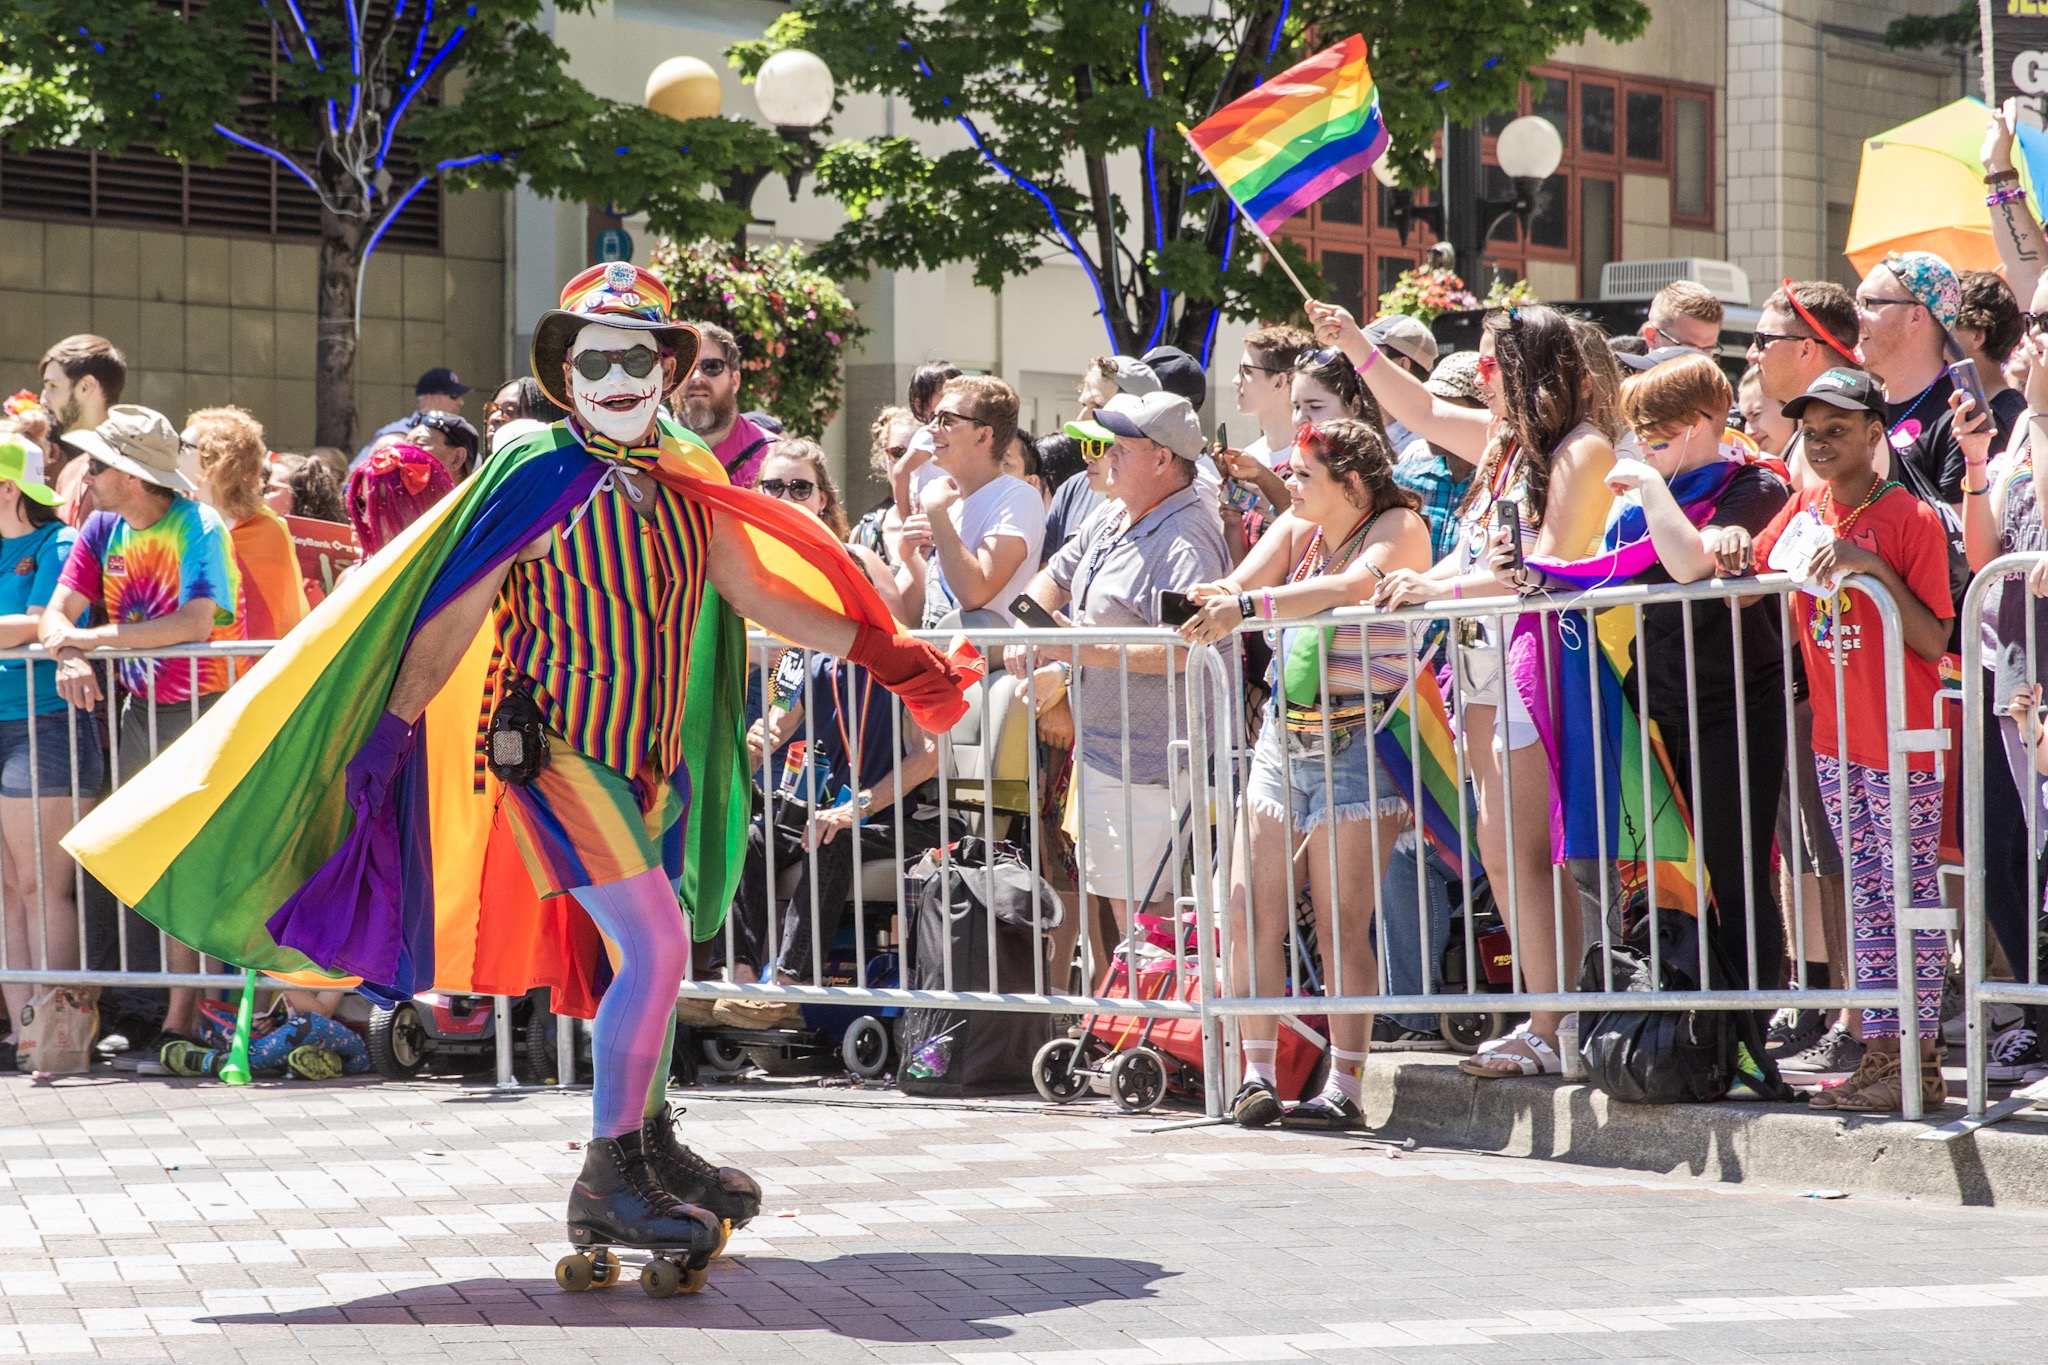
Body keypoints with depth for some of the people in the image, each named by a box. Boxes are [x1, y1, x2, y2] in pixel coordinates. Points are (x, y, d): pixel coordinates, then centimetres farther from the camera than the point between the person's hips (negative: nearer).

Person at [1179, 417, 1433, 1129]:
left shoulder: (1398, 526, -9)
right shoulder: (1297, 528, 10)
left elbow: (1349, 587, -28)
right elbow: (1238, 587, -2)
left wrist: (1248, 605, -37)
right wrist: (1223, 599, -27)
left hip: (1356, 745, -6)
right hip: (1282, 738, 6)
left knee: (1340, 925, -7)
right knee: (1250, 912, -1)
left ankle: (1345, 1088, -3)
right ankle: (1257, 1076, 4)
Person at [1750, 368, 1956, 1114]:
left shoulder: (1912, 519, -12)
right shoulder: (1806, 509, 7)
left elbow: (1934, 641, -16)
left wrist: (1877, 569, -27)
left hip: (1900, 740, -7)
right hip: (1836, 737, 7)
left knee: (1911, 891, -3)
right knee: (1866, 894, 11)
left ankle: (1921, 1062, 0)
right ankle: (1880, 1052, 16)